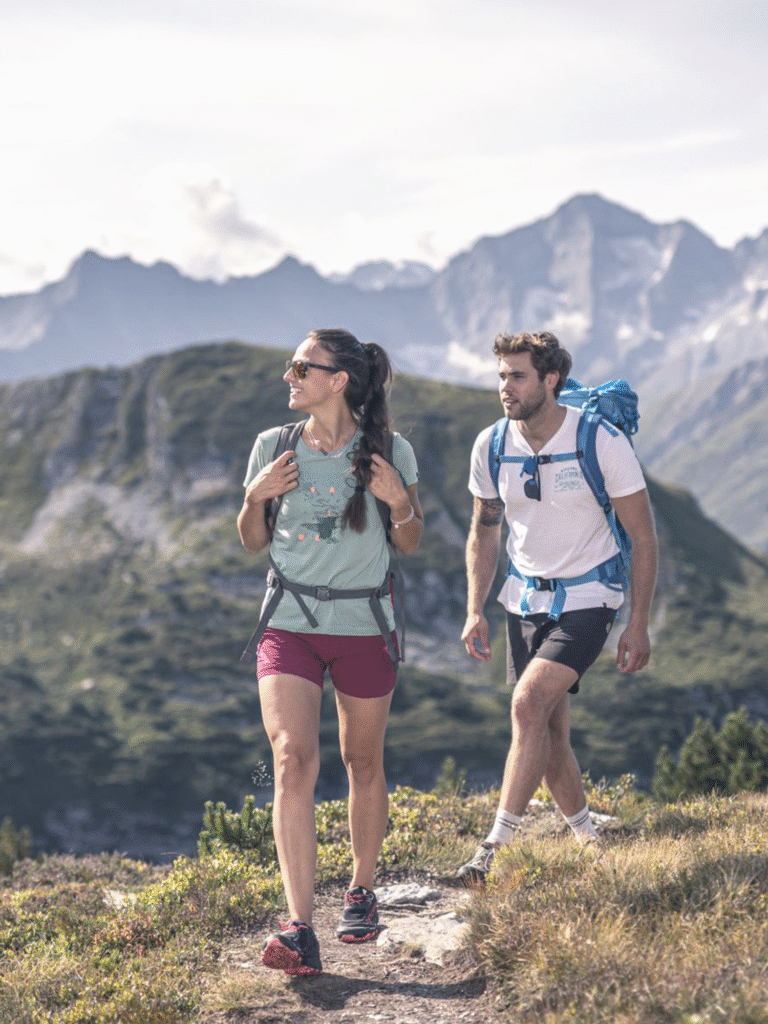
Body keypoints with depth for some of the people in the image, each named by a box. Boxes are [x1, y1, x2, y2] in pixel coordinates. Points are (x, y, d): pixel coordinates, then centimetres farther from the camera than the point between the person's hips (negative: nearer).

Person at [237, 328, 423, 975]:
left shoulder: (391, 452, -3)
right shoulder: (274, 447, 2)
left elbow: (411, 544, 6)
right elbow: (254, 542, 11)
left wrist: (399, 502, -14)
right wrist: (256, 497, -9)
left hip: (364, 625, 0)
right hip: (290, 624, 0)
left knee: (363, 763, 12)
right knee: (293, 760, -16)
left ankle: (362, 891, 37)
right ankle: (300, 932, -22)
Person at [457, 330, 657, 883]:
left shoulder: (602, 443, -17)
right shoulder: (491, 446, -5)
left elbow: (643, 536, -9)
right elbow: (484, 531, 10)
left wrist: (639, 625, -10)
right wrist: (475, 610, 1)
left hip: (588, 599, -5)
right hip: (526, 600, 5)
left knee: (529, 702, -23)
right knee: (548, 732, 7)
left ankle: (498, 849, -21)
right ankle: (590, 842, 26)